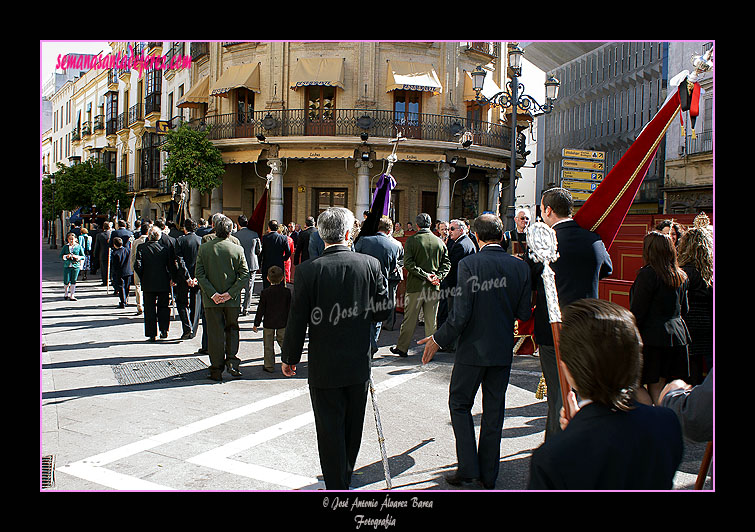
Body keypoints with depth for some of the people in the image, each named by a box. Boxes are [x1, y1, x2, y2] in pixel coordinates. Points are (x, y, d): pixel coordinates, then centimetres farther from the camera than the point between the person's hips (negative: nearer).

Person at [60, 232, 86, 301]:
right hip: (67, 266, 1)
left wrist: (77, 257, -12)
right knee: (66, 281, -1)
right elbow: (61, 255, 8)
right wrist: (66, 256, -11)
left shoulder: (79, 247, 4)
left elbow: (83, 256, 5)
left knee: (73, 281, -1)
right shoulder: (65, 247, 8)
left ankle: (72, 296, 6)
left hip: (76, 265, -1)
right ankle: (66, 292, 27)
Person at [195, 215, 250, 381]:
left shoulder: (204, 248, -4)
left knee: (215, 333, 8)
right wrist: (231, 293, -10)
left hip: (211, 300, 0)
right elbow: (244, 274, -10)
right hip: (232, 300, 0)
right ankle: (231, 362, 5)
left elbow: (199, 273, -8)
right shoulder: (237, 249, -5)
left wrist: (212, 293, -10)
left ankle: (216, 370, 13)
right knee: (232, 329, 18)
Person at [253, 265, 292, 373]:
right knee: (283, 342, 13)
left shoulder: (265, 292, -9)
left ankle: (269, 366, 13)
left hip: (268, 323, -1)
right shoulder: (287, 291, -6)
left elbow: (261, 309, -6)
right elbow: (290, 308, 0)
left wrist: (256, 323, 3)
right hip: (283, 322, 1)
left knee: (268, 344, 8)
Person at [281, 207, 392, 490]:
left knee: (330, 431, 8)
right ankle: (345, 480, 38)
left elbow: (297, 320, -10)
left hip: (325, 367, -3)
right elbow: (383, 309, -1)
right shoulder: (371, 264, -8)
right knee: (353, 427, 20)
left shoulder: (307, 270, -14)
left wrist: (289, 357, 4)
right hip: (359, 364, 4)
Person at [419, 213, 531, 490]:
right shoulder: (520, 267, -2)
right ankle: (488, 475, 23)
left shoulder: (469, 264, -15)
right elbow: (524, 312, -1)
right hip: (503, 351, 4)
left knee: (460, 405, 13)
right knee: (493, 410, 14)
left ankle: (468, 467, 10)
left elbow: (460, 313, -18)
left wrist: (438, 340, -6)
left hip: (473, 349, -4)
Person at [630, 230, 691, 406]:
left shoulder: (648, 273, -15)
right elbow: (684, 309, 18)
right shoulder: (681, 276, 8)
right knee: (658, 387, 13)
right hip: (677, 337, 8)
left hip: (652, 338, -8)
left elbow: (637, 311, -15)